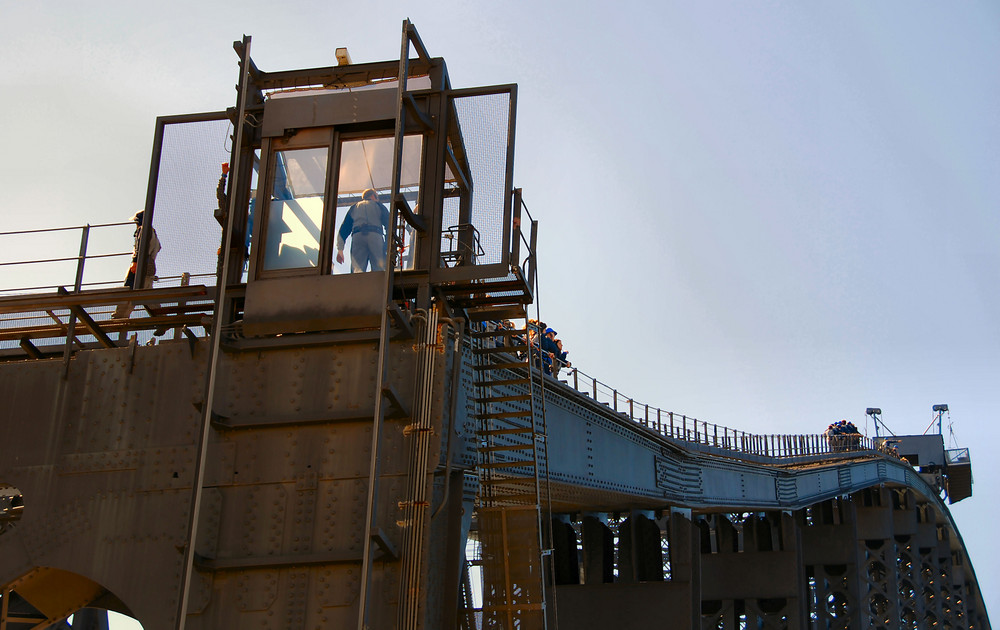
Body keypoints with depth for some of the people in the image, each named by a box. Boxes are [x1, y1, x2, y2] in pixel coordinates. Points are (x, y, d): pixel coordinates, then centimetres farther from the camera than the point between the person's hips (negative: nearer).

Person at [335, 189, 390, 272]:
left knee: (357, 270, -11)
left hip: (357, 237, 2)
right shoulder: (379, 206, 24)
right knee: (379, 270, -8)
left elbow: (344, 228, 22)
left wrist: (340, 249, 17)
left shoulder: (354, 208, 30)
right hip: (376, 236, -2)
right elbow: (388, 225, 10)